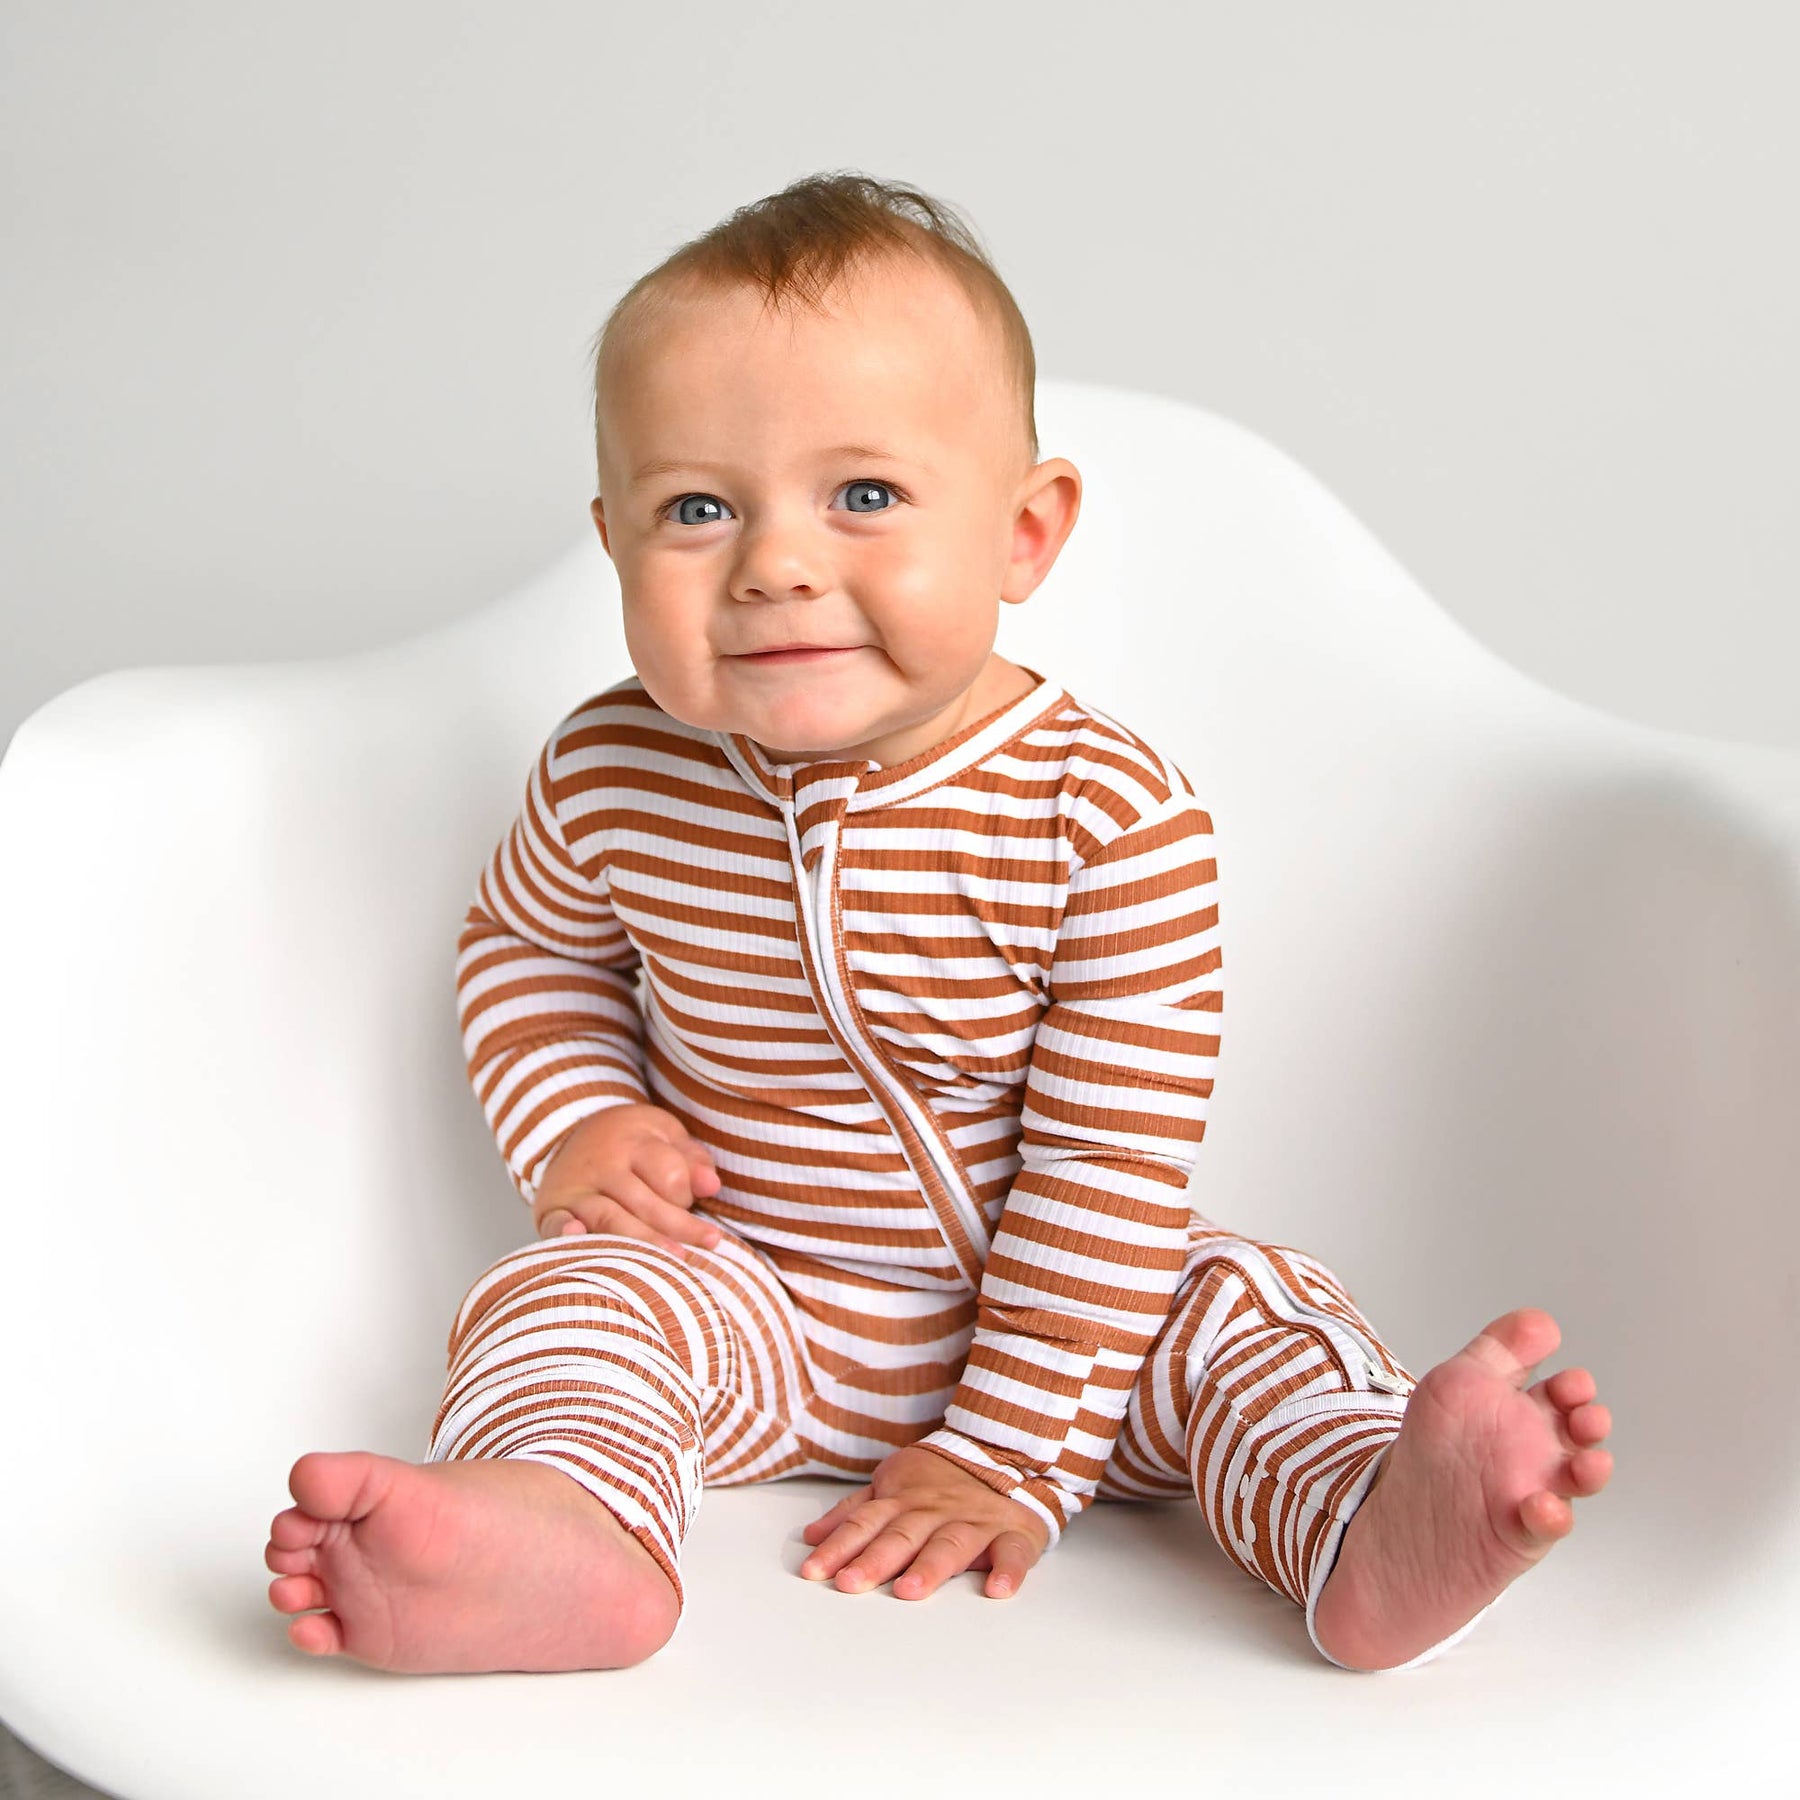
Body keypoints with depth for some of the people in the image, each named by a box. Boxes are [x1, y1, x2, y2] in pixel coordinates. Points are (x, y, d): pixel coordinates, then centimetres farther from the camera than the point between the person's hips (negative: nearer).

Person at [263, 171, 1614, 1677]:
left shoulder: (1113, 819, -21)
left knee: (1242, 1314, -22)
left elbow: (1113, 1171, -18)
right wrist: (577, 1124, -6)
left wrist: (1006, 1452, -19)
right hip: (744, 1310, 1)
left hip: (1046, 1320, -1)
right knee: (572, 1299, -25)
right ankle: (559, 1540, -53)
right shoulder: (610, 777, -11)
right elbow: (530, 949, 13)